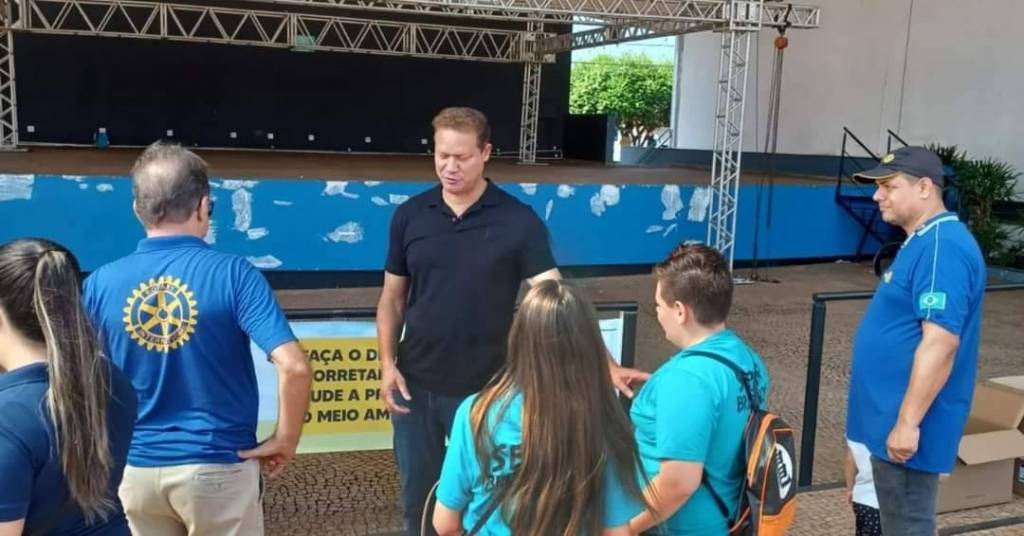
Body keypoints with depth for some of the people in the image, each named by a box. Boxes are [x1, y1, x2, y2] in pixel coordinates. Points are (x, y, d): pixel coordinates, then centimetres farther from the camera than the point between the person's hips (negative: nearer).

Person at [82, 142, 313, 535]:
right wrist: (285, 440, -9)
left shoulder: (100, 284, -5)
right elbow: (294, 367, -22)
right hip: (217, 466, -3)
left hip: (134, 468, 3)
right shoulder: (232, 274, -14)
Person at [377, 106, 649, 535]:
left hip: (484, 390, -2)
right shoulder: (409, 216, -1)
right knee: (418, 494, 17)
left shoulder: (519, 221, -10)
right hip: (416, 385, 3)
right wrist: (387, 364, -5)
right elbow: (392, 299, 6)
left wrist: (606, 365, -25)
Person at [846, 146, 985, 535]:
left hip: (906, 423, -10)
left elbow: (940, 343, -27)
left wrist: (907, 422, -25)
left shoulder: (943, 247, -20)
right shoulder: (925, 241, 13)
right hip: (891, 416, 10)